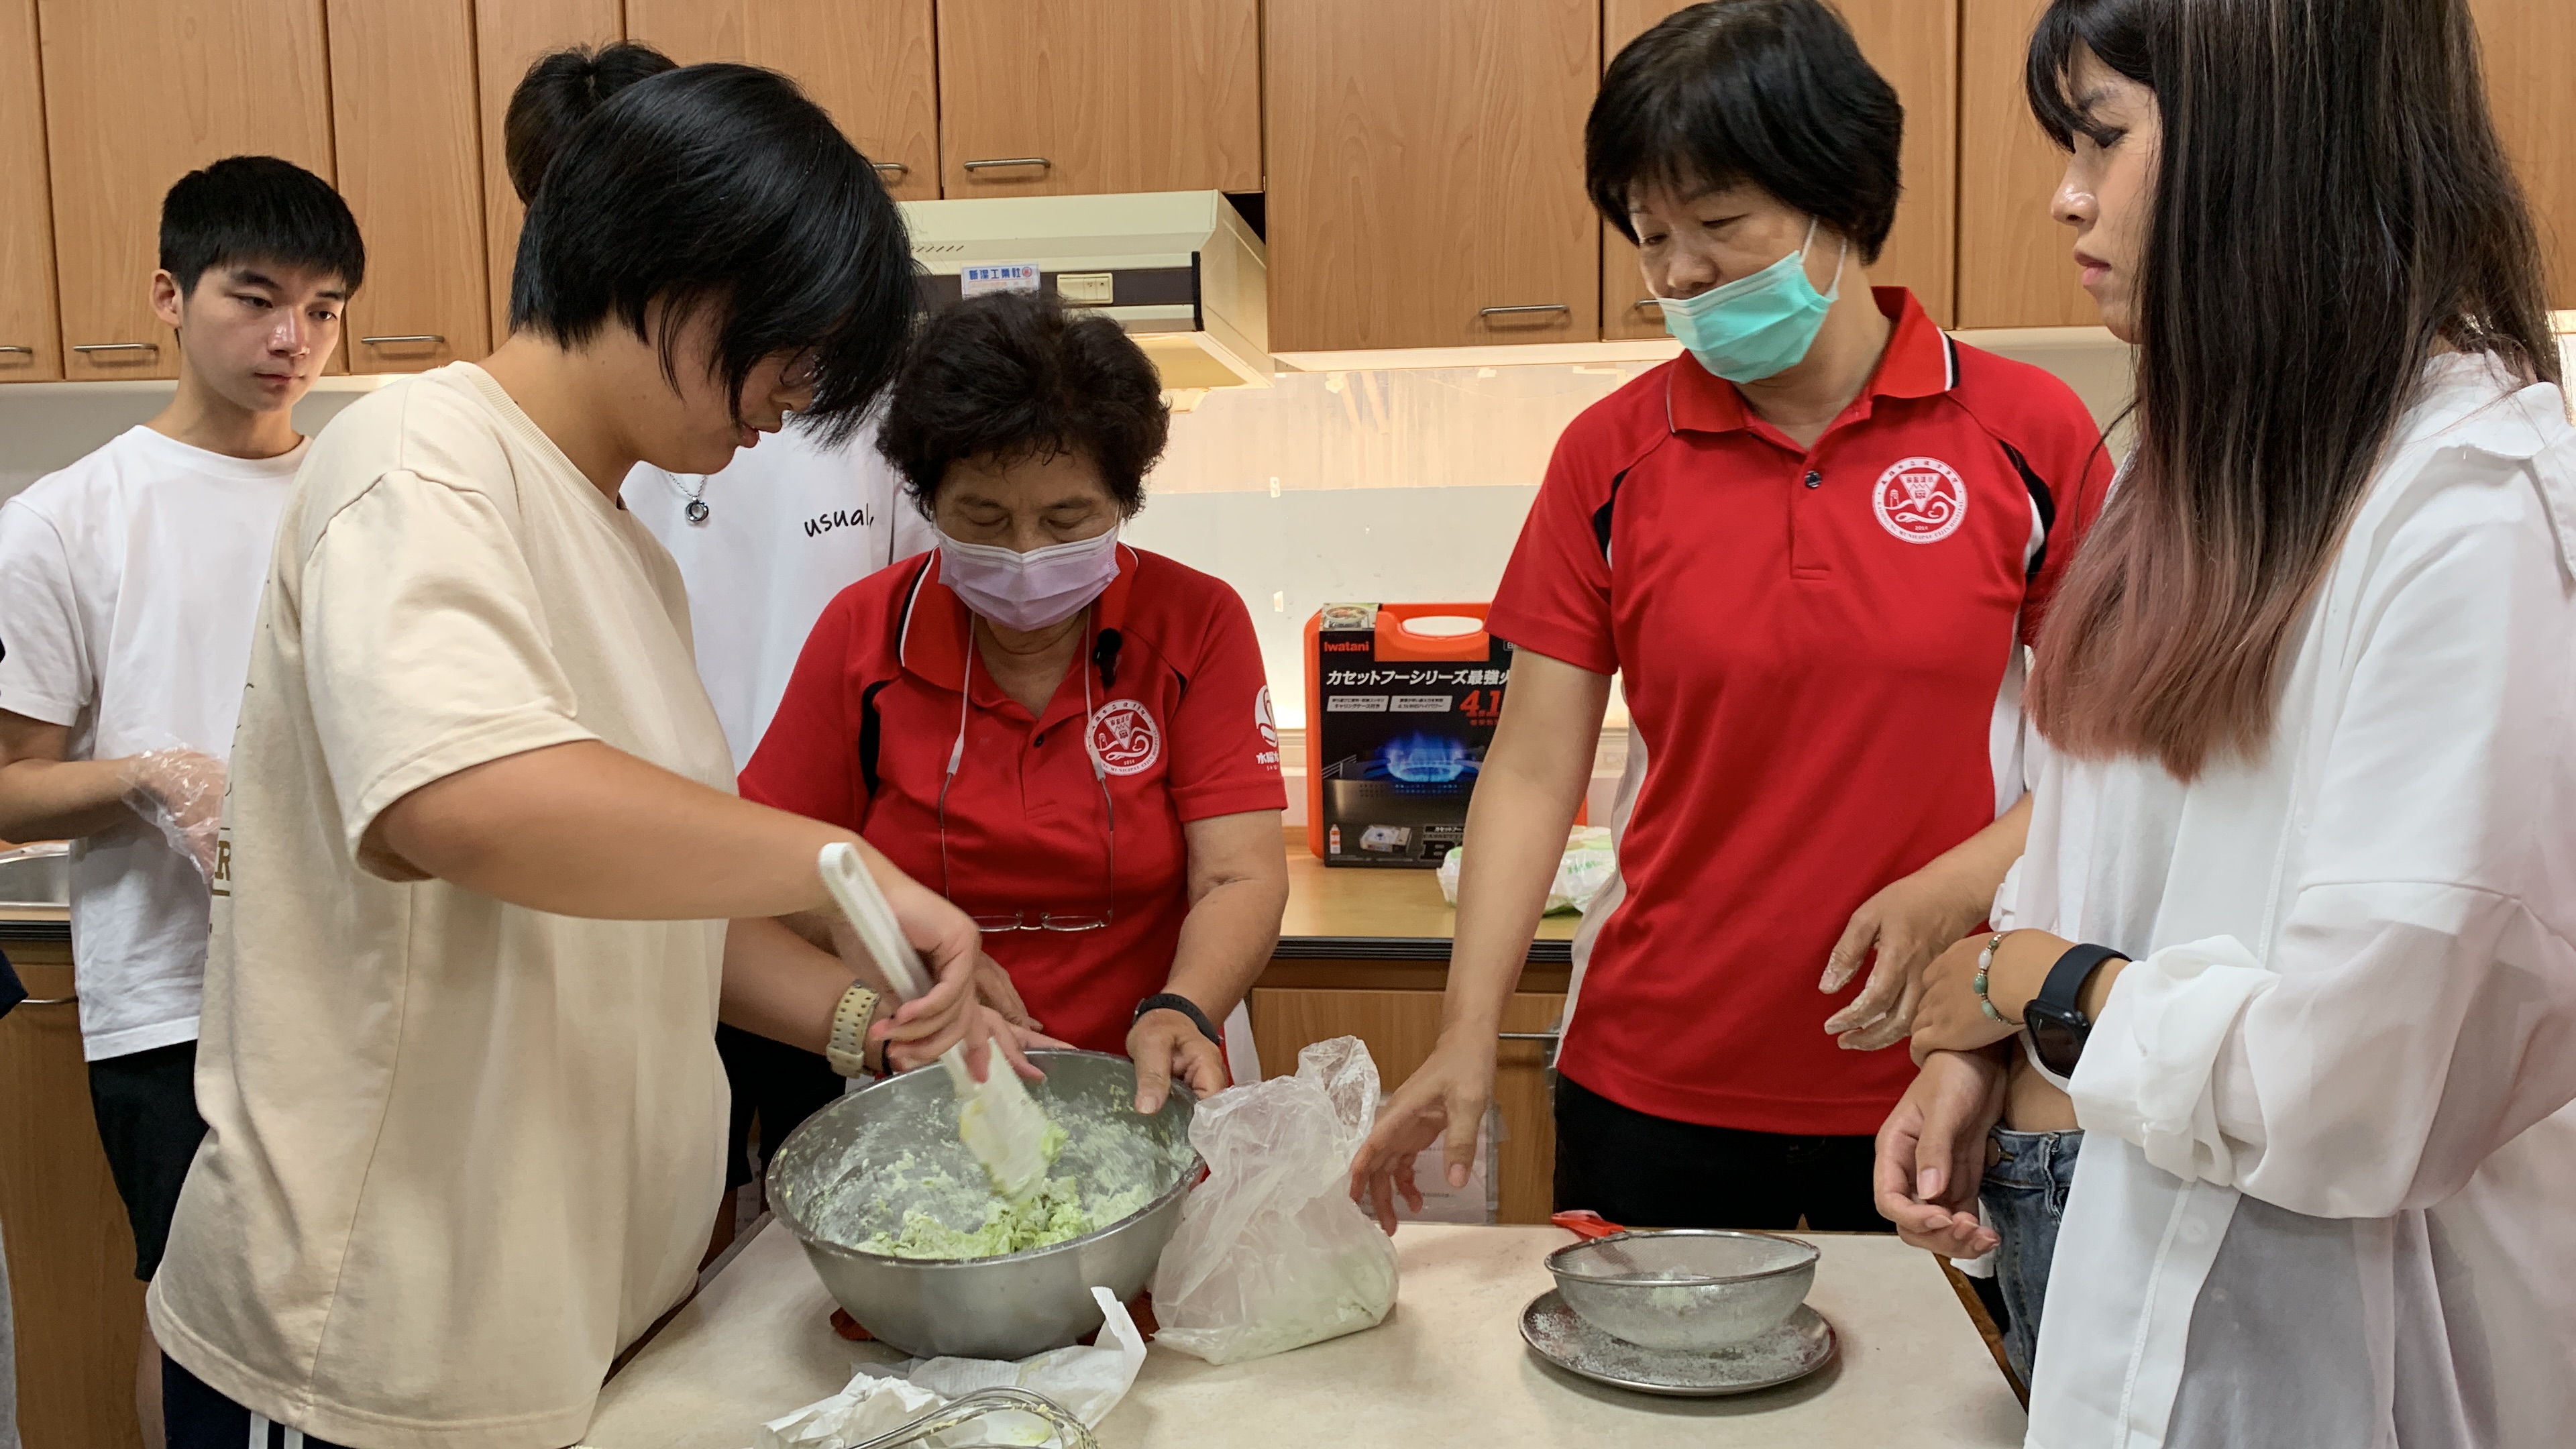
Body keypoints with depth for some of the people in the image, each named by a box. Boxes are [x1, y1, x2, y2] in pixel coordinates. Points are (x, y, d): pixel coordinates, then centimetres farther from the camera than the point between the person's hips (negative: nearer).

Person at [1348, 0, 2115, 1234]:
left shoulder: (2027, 436, -3)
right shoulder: (1611, 457, 0)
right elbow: (1533, 769, -2)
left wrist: (1956, 890, -16)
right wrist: (1468, 1036, -10)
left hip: (1935, 1084, -1)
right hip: (1653, 1087, 1)